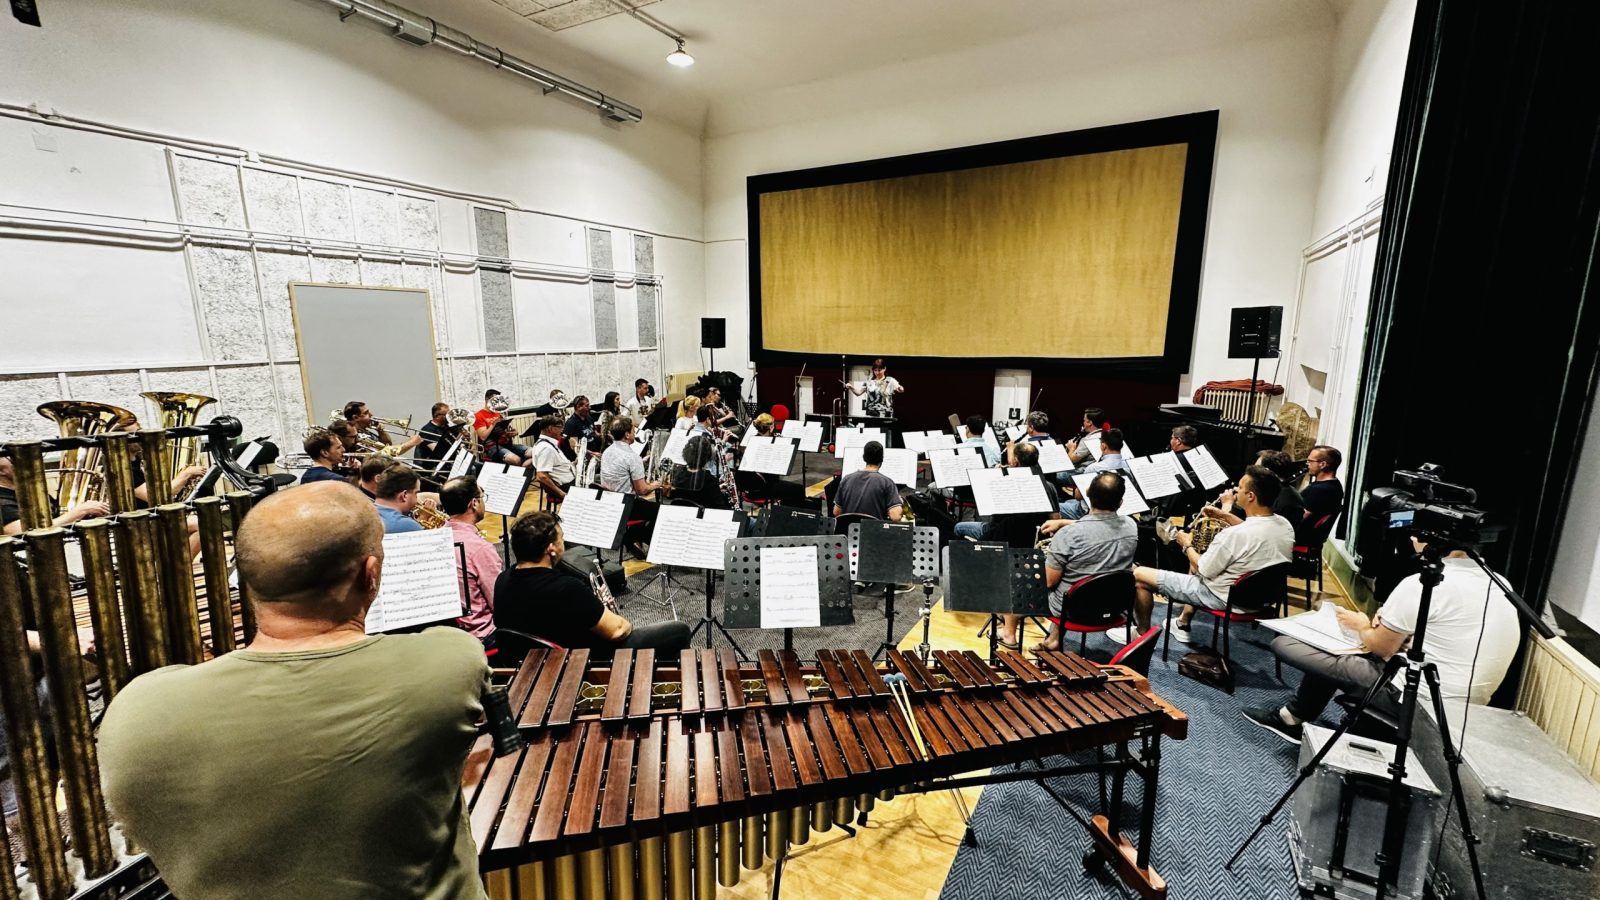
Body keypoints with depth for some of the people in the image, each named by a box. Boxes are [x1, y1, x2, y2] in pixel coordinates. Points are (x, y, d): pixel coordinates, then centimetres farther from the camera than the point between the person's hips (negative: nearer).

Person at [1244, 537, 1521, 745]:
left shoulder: (1421, 584, -21)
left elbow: (1382, 648, -8)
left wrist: (1362, 626, 11)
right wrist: (1399, 624, 9)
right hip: (1466, 707, 9)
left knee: (1283, 643, -3)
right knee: (1333, 653, 23)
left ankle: (1293, 718, 23)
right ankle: (1293, 717, 32)